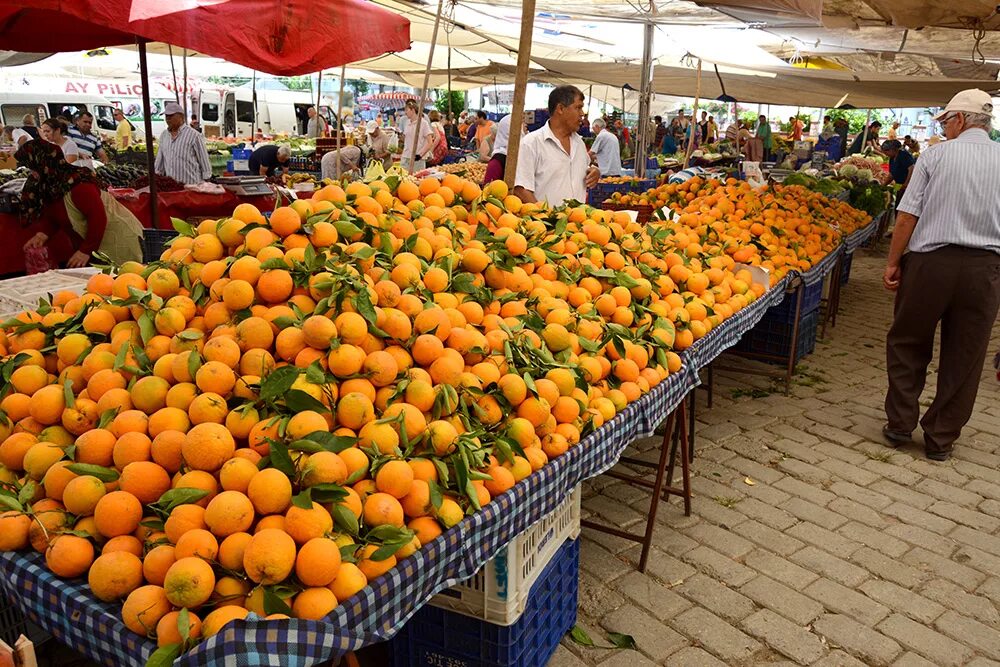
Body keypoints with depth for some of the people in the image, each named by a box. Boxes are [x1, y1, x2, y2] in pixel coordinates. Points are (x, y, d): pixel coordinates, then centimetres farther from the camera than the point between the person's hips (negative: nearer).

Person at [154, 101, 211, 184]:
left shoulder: (194, 135, -7)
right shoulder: (164, 135, 12)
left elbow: (204, 161, -6)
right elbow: (160, 160, 21)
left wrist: (206, 183, -7)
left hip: (191, 184, -5)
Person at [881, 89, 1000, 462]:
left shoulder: (936, 154, -1)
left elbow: (907, 215, -6)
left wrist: (893, 262, 0)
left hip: (930, 262, -2)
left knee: (907, 344, 15)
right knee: (963, 358, 11)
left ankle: (900, 424, 19)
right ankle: (940, 440, 20)